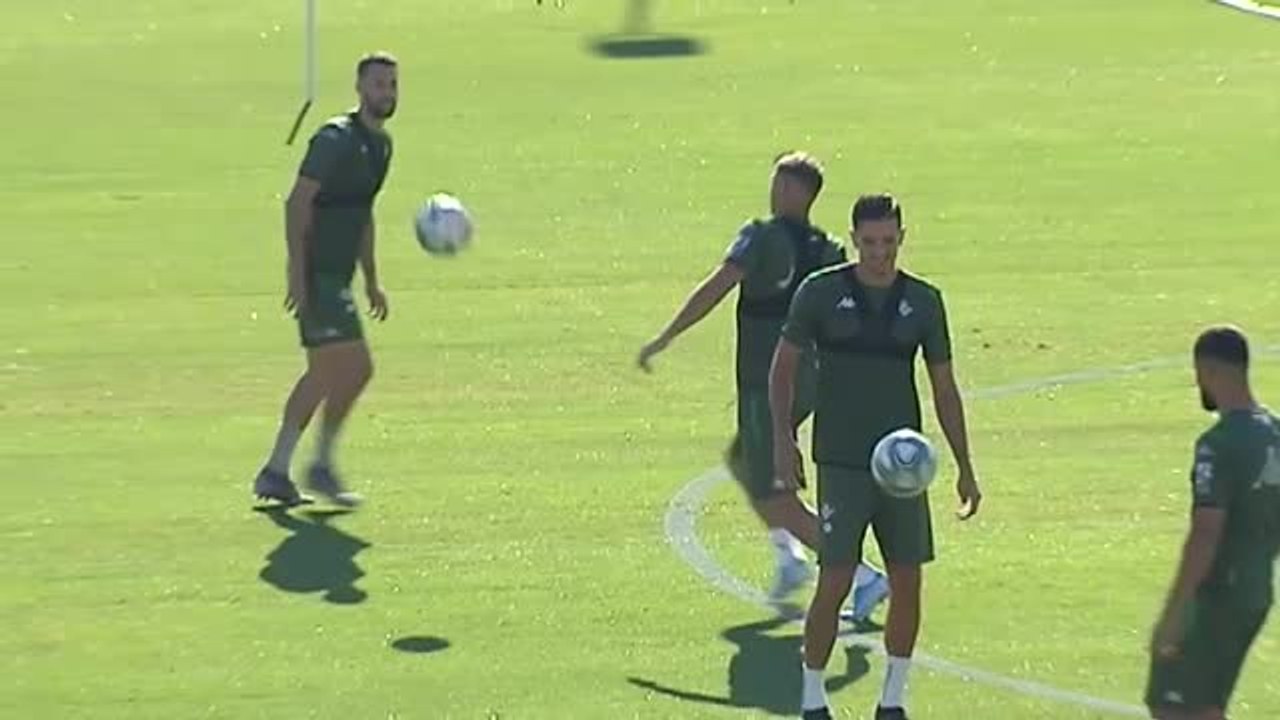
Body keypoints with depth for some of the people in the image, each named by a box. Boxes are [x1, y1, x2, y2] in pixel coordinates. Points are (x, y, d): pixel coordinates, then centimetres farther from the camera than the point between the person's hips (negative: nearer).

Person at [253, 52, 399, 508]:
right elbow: (297, 202, -17)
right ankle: (322, 466, 0)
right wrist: (298, 273, -23)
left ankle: (275, 473, 17)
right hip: (317, 275, -9)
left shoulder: (381, 144, 15)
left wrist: (371, 282, 23)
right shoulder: (336, 139, -13)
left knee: (324, 375, 11)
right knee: (356, 367, -11)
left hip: (338, 277, 9)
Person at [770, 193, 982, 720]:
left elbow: (944, 388, 10)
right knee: (834, 583, -7)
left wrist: (965, 469, 8)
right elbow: (784, 366, 4)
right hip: (842, 464, -3)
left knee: (907, 582, 2)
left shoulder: (923, 300, 5)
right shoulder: (821, 292, -2)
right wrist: (783, 438, -7)